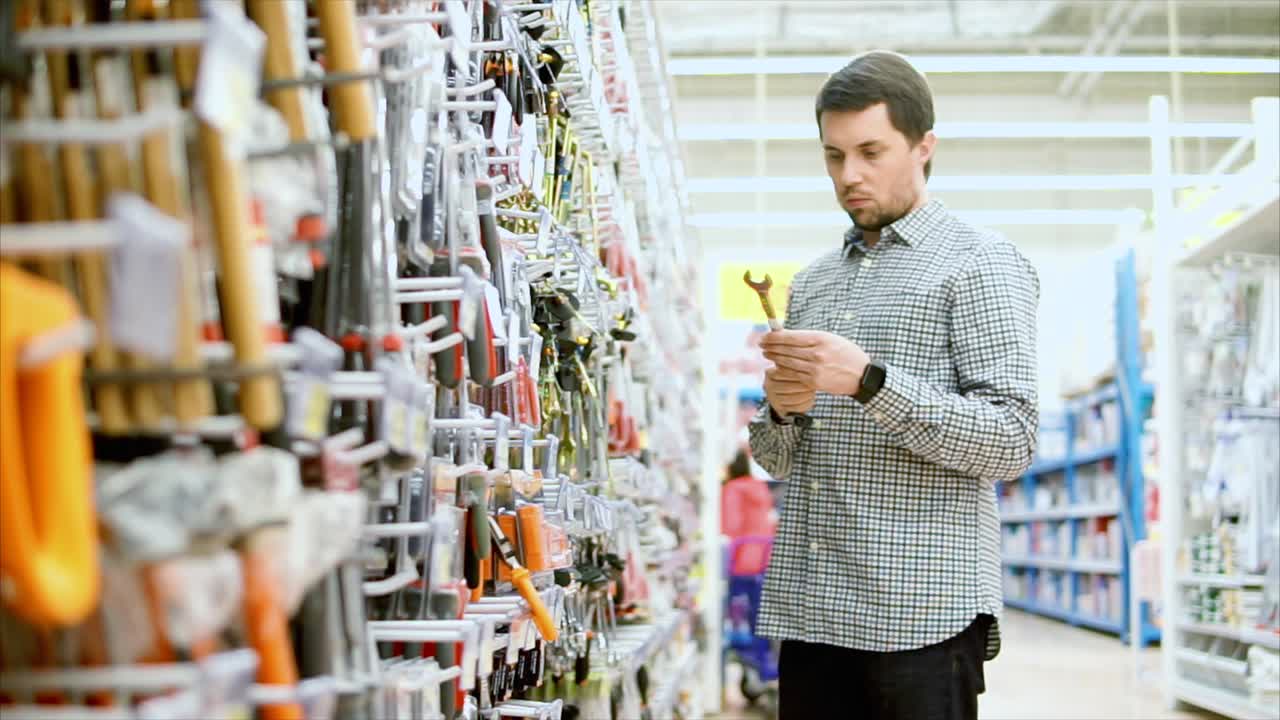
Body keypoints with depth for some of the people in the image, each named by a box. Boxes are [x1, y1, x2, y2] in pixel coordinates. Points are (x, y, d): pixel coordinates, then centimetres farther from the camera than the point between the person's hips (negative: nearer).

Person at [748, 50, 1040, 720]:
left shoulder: (981, 263, 0)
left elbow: (1010, 441, -10)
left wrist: (868, 381, -20)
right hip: (812, 612, 6)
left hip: (922, 613, -5)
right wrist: (782, 409, -3)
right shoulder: (813, 282, 18)